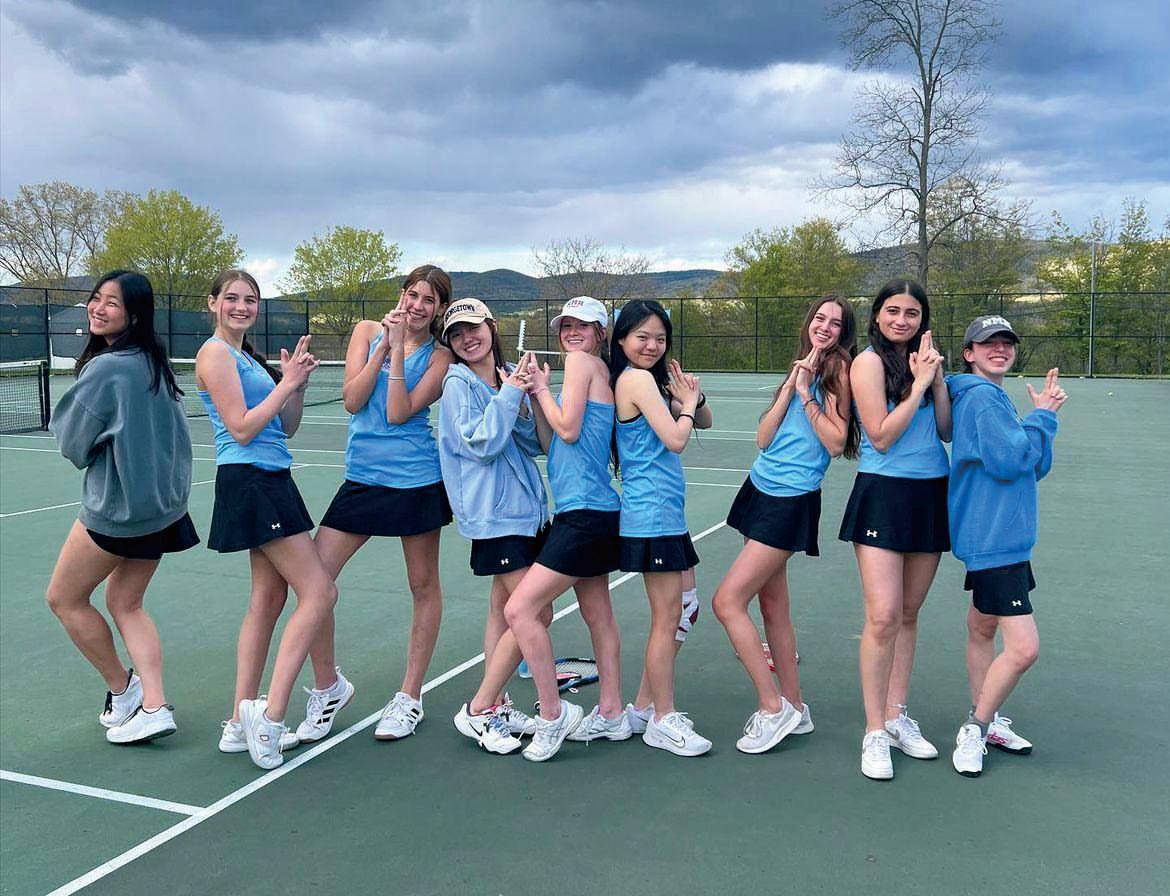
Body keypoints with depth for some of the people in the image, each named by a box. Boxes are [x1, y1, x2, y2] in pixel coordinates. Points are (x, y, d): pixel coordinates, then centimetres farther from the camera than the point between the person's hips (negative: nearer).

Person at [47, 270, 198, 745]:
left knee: (64, 598, 12)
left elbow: (73, 443, -9)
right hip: (163, 504, 8)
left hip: (116, 505, -8)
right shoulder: (155, 362, 5)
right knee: (125, 603, 17)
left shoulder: (105, 368, -20)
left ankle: (122, 689, 22)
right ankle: (154, 705, 8)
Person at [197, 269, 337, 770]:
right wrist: (287, 382, -12)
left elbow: (286, 428, 17)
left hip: (268, 483, 9)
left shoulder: (247, 357, 19)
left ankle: (242, 723, 16)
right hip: (249, 481, -9)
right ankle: (270, 713, -10)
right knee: (319, 592, -12)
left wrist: (297, 383, 2)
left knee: (268, 599, 10)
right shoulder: (216, 354, -8)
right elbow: (241, 429, -15)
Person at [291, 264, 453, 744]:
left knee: (424, 586, 6)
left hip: (416, 480, -2)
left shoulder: (438, 356, -1)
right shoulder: (368, 330, 7)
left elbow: (398, 413, -13)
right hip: (362, 478, 3)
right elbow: (352, 400, -4)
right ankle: (328, 686, 16)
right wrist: (384, 345, -8)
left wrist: (397, 350, -14)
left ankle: (410, 697, 22)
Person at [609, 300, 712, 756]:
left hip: (666, 512, 10)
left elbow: (704, 421, 18)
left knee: (682, 612, 14)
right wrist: (687, 401, -1)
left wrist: (691, 397, -3)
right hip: (653, 514, -10)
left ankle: (649, 706, 23)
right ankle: (662, 722, 9)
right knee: (666, 620, -3)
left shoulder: (651, 378, 16)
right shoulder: (637, 379, -12)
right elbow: (676, 439, -18)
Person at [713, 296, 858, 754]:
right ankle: (794, 707, 21)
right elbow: (764, 438, 5)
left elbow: (836, 442, -14)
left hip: (791, 501, -8)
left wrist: (806, 393, -13)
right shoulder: (801, 369, 16)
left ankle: (774, 708, 0)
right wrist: (791, 386, -3)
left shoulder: (838, 368, -6)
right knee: (773, 604, 10)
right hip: (762, 488, 8)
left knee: (727, 601, -10)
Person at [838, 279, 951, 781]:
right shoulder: (869, 362, -6)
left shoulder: (924, 360, 11)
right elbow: (882, 437, -13)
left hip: (931, 495, 6)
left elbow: (947, 431, 6)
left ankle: (897, 716, 22)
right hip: (884, 494, -6)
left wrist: (937, 379, -5)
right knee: (883, 617, -11)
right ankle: (875, 733, -1)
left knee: (909, 614, 12)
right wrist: (919, 385, -11)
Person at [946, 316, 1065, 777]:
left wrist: (1043, 415, 0)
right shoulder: (981, 396, -14)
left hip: (998, 536, 11)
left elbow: (1036, 468, 13)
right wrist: (1043, 418, -10)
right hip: (991, 539, -11)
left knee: (982, 627, 19)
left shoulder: (995, 397, 15)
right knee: (1023, 648, -11)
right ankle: (975, 730, 6)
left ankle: (985, 722, 31)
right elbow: (1008, 462, -22)